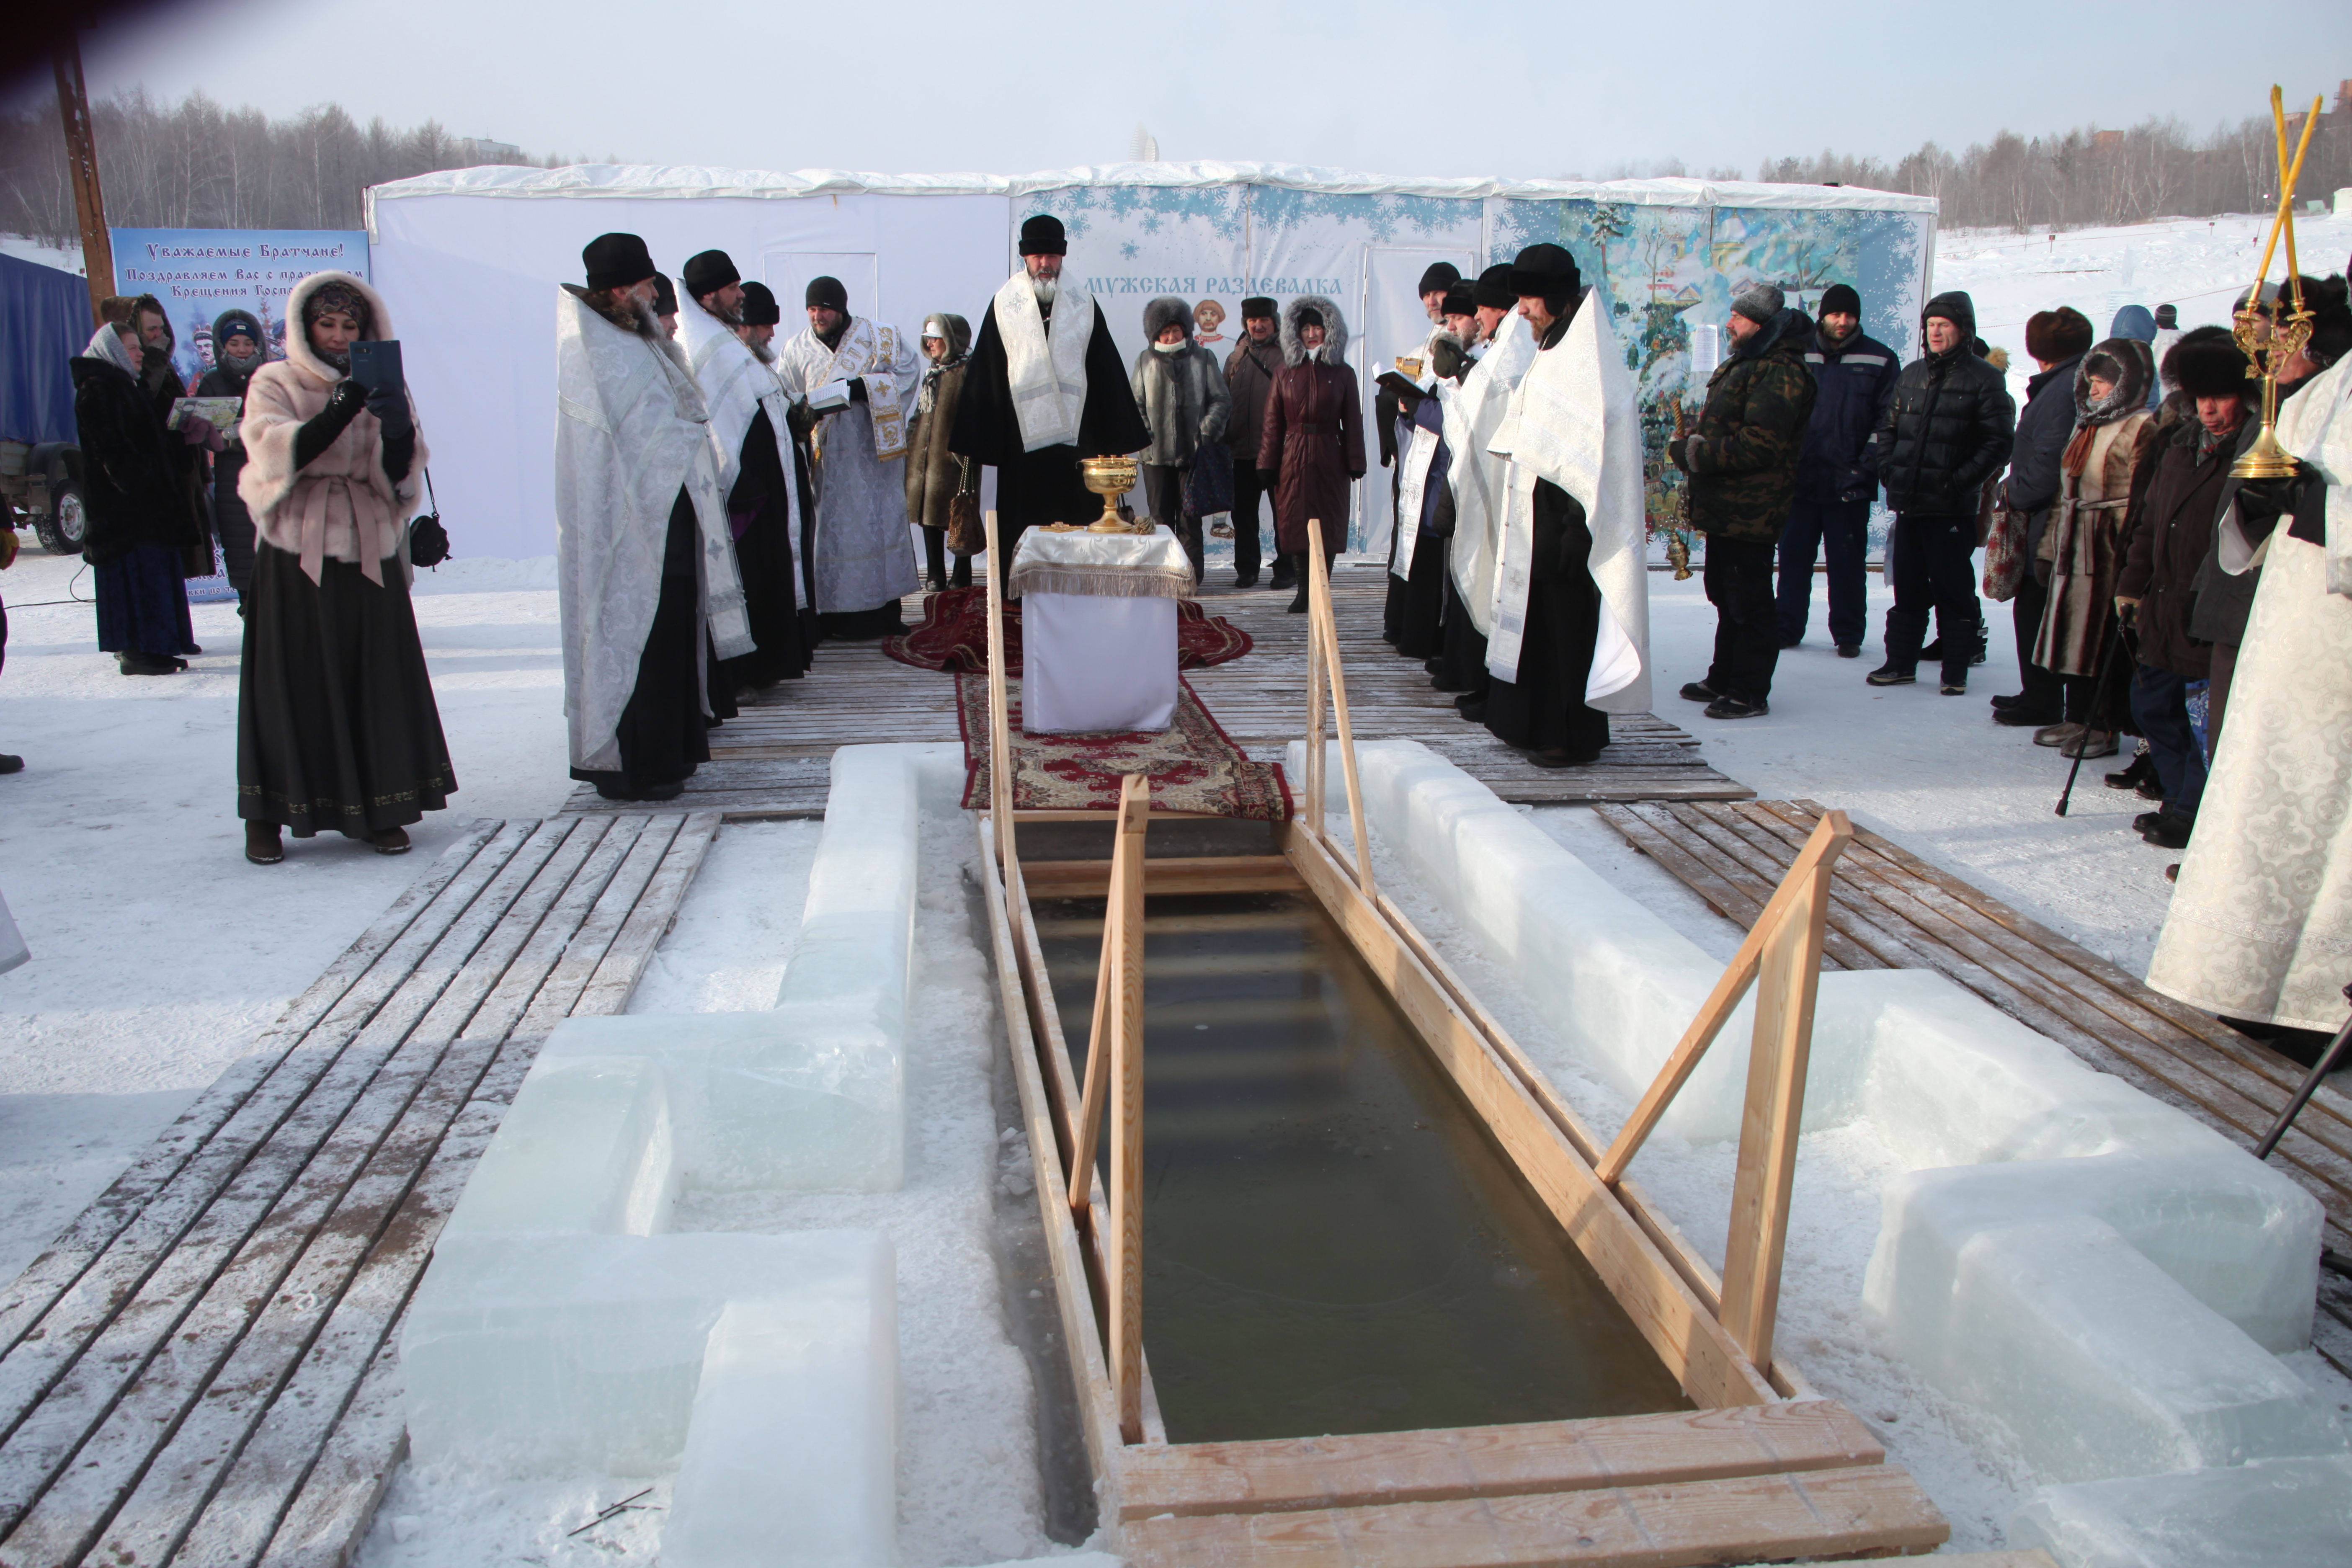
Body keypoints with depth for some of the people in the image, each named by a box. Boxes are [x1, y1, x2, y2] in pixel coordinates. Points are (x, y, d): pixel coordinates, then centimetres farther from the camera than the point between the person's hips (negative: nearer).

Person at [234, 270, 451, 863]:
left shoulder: (382, 388, 12)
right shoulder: (274, 384, 5)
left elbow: (401, 475, -2)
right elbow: (279, 451, -14)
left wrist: (399, 427, -22)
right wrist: (341, 409, -25)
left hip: (367, 550, 2)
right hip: (295, 552, -2)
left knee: (375, 679, 1)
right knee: (289, 682, -1)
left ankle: (379, 811, 9)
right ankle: (267, 816, 7)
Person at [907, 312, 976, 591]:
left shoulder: (967, 372, -9)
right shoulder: (933, 372, 17)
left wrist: (965, 452, -18)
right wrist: (911, 446, 17)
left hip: (953, 459, -8)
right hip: (924, 458, 8)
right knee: (929, 516, 10)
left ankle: (962, 576, 5)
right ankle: (935, 575, 17)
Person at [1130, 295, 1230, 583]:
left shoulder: (1203, 359, 6)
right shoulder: (1146, 361, 11)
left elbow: (1222, 400, 7)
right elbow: (1134, 402, 14)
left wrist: (1209, 427, -7)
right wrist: (1143, 429, -2)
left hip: (1193, 452, -1)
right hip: (1156, 452, 1)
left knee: (1189, 517, -1)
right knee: (1160, 516, 2)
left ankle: (1191, 574, 4)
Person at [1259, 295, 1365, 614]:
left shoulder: (1342, 373, 6)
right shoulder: (1286, 372, 7)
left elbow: (1352, 422, 5)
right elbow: (1272, 422, 5)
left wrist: (1355, 463, -1)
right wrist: (1267, 465, 0)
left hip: (1329, 458, -1)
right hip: (1293, 458, 1)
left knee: (1328, 526, 0)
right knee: (1295, 524, -1)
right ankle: (1304, 591, 6)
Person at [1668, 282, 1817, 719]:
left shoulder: (1778, 373, -18)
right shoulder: (1745, 364, 17)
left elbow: (1760, 448, -26)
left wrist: (1695, 453, -19)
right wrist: (1694, 446, 7)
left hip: (1750, 514, -11)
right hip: (1726, 508, 11)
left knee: (1749, 603, -3)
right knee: (1726, 598, 19)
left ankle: (1750, 692, 4)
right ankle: (1724, 680, 30)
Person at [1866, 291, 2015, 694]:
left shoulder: (1983, 378, -3)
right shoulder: (1912, 374, 14)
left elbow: (1999, 442, -7)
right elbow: (1887, 427, 20)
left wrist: (1962, 480, -15)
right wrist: (1888, 468, 5)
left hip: (1953, 506, -5)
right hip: (1908, 502, 5)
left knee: (1953, 588, 0)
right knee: (1907, 586, 12)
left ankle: (1956, 672, 7)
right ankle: (1900, 662, 21)